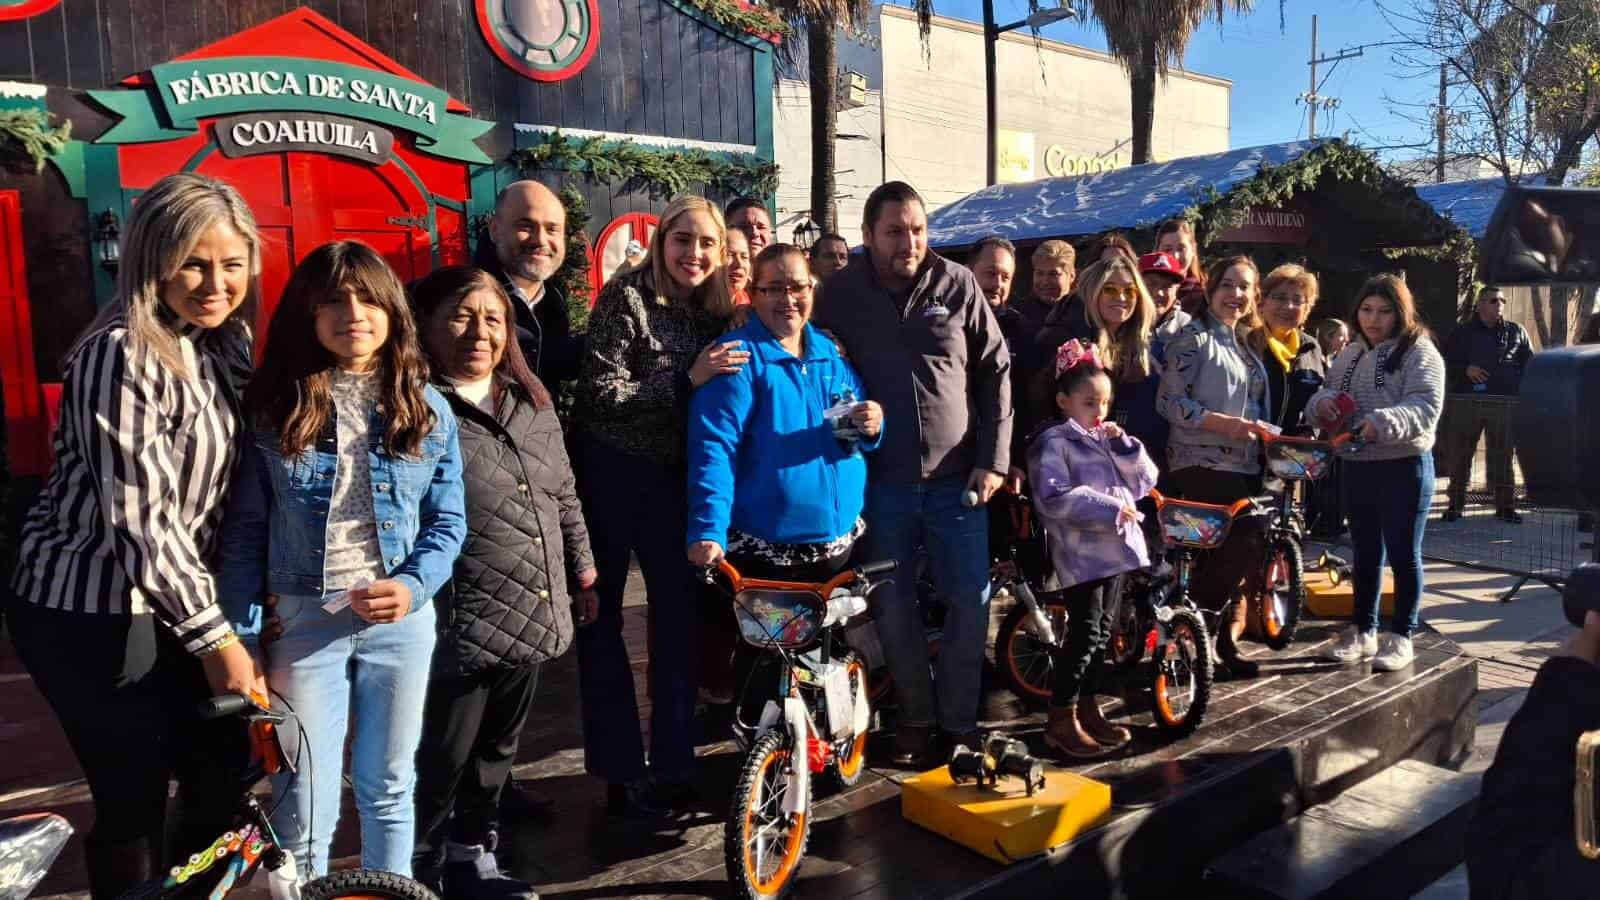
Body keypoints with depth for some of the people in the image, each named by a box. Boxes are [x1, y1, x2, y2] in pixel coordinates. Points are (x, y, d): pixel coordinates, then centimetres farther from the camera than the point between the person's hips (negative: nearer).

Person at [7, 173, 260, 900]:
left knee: (224, 766, 14)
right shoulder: (121, 356, -20)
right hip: (91, 615, -8)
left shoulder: (223, 344, 4)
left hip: (166, 606, 8)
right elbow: (140, 517, -24)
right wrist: (214, 636, -21)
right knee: (134, 802, 4)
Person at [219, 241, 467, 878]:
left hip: (401, 619, 2)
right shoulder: (273, 405, -2)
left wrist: (412, 586, -15)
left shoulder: (427, 409, 2)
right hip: (303, 620, -1)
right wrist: (242, 638, -5)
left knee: (389, 789, 16)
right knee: (304, 810, 4)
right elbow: (245, 531, 0)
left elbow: (448, 523, 3)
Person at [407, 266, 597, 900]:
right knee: (440, 764, 6)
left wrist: (582, 572, 19)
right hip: (455, 626, -6)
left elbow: (564, 496, 18)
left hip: (532, 618, 7)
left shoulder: (531, 400, 11)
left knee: (495, 752, 20)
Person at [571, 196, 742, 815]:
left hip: (671, 476, 5)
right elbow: (600, 391, -18)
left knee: (678, 612, 5)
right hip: (611, 470, -5)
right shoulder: (627, 298, -11)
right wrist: (685, 379, -23)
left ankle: (673, 764, 17)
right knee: (603, 615, 3)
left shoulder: (714, 311, 6)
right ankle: (620, 769, 14)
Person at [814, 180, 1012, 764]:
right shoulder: (840, 295, -2)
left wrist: (994, 459, -2)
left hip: (956, 478, 0)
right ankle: (915, 716, 26)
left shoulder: (957, 285, -1)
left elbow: (995, 371, 3)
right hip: (882, 480, 0)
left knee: (971, 600, 2)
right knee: (892, 606, 7)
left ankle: (960, 720, 20)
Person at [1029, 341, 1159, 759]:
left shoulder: (1108, 439, 17)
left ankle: (1088, 708, 26)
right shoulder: (1054, 443, -8)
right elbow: (1054, 498, -20)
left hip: (1115, 548, 8)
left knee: (1103, 632, 14)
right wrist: (1109, 509, -20)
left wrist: (1125, 447, -1)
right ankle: (1061, 720, 0)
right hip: (1081, 553, -8)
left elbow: (1146, 482, 14)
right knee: (1084, 634, -9)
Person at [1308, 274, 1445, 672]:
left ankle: (1401, 638, 15)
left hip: (1404, 468, -6)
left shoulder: (1420, 352, -9)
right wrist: (1323, 401, -9)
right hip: (1357, 467, 6)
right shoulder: (1351, 353, 11)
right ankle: (1362, 631, 26)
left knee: (1403, 555, 3)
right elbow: (1326, 391, 16)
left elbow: (1425, 408, -21)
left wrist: (1382, 422, -38)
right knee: (1364, 554, 15)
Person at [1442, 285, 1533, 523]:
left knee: (1503, 456, 5)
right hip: (1467, 403, 0)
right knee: (1460, 454, 2)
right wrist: (1465, 370, -10)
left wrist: (1520, 392, -1)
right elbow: (1447, 364, 9)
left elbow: (1529, 365, 11)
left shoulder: (1516, 332, 10)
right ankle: (1455, 504, 9)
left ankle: (1505, 505, 12)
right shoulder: (1462, 333, 8)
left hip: (1504, 403, 0)